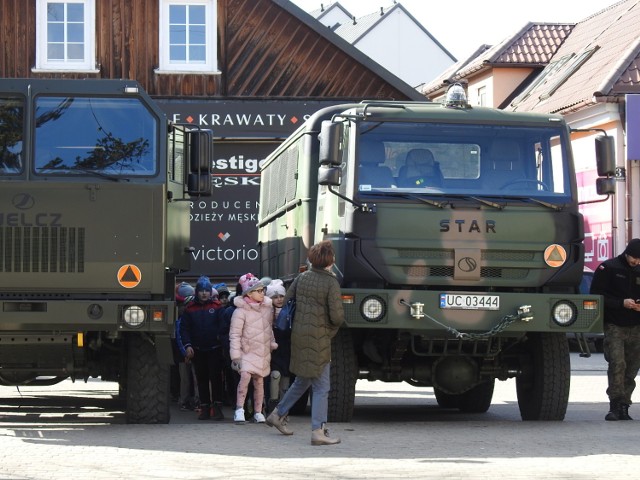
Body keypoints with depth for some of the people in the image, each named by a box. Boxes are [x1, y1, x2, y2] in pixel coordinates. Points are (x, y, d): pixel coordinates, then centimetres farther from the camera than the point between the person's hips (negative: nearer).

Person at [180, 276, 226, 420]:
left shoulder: (217, 307, 1)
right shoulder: (190, 308, 6)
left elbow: (223, 325, -1)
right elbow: (184, 328, 5)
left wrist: (220, 336, -17)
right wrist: (187, 345, -5)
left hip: (214, 349, -3)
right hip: (197, 350, 3)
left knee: (215, 377, -7)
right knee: (201, 379, 6)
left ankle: (217, 407, -7)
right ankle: (205, 407, 10)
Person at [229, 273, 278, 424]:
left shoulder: (267, 308, 7)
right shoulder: (241, 311, -10)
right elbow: (234, 335, -11)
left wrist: (273, 344, 16)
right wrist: (235, 355, -15)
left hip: (263, 353, 5)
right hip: (247, 351, -5)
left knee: (259, 381, 8)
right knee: (245, 376, -24)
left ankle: (258, 412, 18)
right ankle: (239, 409, -18)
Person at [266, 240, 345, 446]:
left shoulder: (301, 278, 5)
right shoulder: (331, 283, -14)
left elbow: (286, 304, 11)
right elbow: (337, 316, -18)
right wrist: (335, 324, 5)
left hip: (298, 336, 7)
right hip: (318, 340, -7)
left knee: (302, 381, 24)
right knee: (321, 387, -1)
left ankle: (278, 414, 30)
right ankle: (318, 431, -4)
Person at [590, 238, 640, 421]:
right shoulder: (608, 268, 0)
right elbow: (597, 296, -5)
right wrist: (622, 303, -15)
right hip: (614, 326, -5)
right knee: (617, 364, -18)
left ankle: (623, 407, 8)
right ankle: (615, 405, -17)